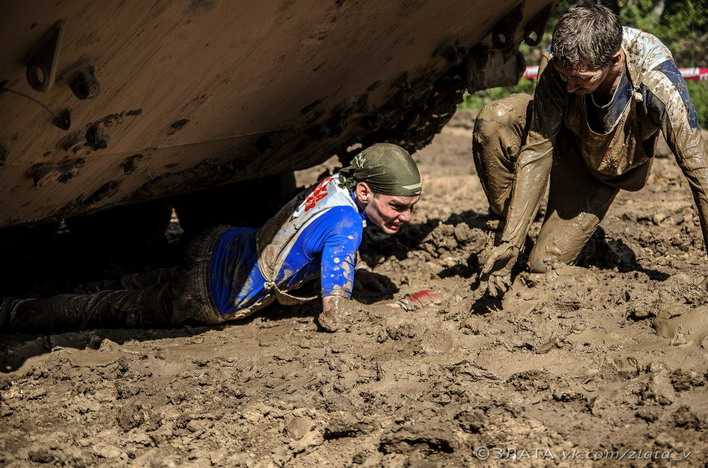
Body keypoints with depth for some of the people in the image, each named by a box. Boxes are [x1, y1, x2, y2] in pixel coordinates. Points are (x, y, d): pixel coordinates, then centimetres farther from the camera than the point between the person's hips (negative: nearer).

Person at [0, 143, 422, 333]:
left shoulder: (338, 180, -6)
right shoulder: (346, 228, -31)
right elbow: (333, 318, -28)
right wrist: (342, 301, -7)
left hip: (218, 248, 6)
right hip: (213, 301, -6)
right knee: (123, 308, 12)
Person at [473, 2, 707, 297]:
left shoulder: (657, 82, -41)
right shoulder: (561, 68, -34)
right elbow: (537, 151, -30)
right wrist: (511, 242, -35)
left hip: (610, 171, -1)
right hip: (567, 141, 1)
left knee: (545, 265, -8)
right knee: (492, 121, -31)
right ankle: (506, 229, -8)